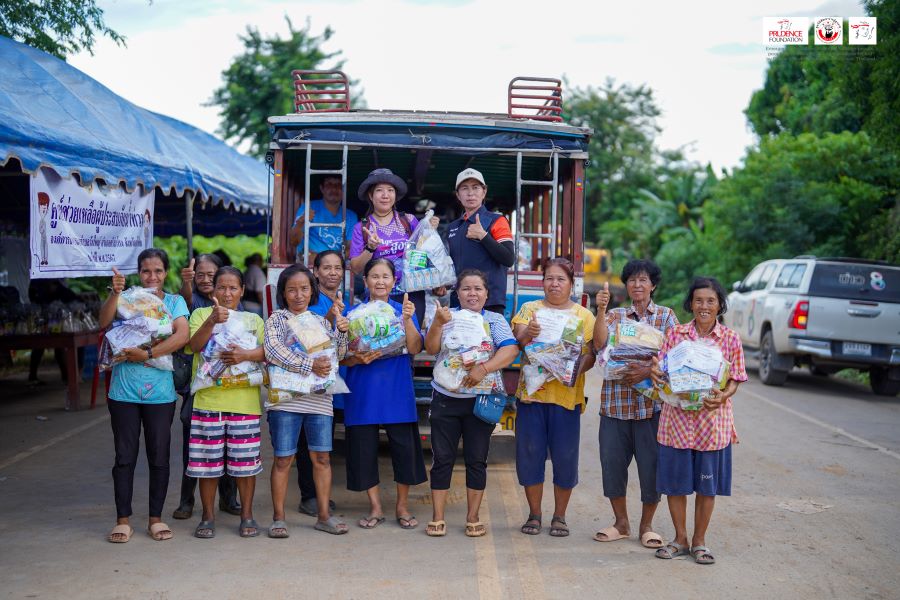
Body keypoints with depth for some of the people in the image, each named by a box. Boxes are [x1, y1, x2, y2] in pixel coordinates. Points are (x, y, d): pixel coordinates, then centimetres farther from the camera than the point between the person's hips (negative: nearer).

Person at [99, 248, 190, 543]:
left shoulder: (175, 302, 4)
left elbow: (182, 336, -12)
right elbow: (105, 322, -11)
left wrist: (148, 354, -19)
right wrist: (114, 293, -24)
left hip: (160, 393, 0)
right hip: (124, 391, 0)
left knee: (159, 457, 7)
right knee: (124, 457, 5)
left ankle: (156, 518, 18)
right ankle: (123, 520, 14)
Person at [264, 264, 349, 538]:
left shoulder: (322, 321, 15)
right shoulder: (277, 319, 1)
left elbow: (336, 355, 12)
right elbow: (272, 351, -16)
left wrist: (341, 332, -6)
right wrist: (309, 365, -22)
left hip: (319, 399, 4)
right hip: (285, 398, -4)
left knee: (322, 457, 5)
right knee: (284, 459, 0)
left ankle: (324, 515, 15)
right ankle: (278, 517, 10)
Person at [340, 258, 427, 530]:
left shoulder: (404, 310, 6)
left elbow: (414, 349, -7)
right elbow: (343, 357, 2)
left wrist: (407, 320, -19)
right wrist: (360, 359, -17)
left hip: (397, 388, 0)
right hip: (363, 391, 0)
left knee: (403, 445, -1)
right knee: (364, 448, 2)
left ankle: (403, 506, 16)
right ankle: (375, 507, 16)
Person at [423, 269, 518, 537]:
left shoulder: (495, 320, 2)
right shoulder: (447, 315, 4)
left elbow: (510, 350, -13)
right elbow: (431, 349, -7)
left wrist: (484, 368, -27)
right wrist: (438, 323, -25)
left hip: (480, 401, 0)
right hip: (445, 398, 0)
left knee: (477, 460, 5)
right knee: (442, 458, 4)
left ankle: (473, 517, 16)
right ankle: (437, 517, 13)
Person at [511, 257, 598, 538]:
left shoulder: (583, 315, 8)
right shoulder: (530, 309, 9)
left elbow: (590, 353, 2)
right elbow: (515, 344, -3)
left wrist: (578, 369, -19)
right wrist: (526, 333, -25)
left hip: (566, 395, 0)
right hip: (531, 391, 0)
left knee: (565, 456, 3)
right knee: (530, 453, 3)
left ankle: (559, 516, 18)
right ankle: (534, 514, 18)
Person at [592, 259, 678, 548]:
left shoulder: (667, 316, 7)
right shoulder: (615, 315, 11)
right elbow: (599, 344, -6)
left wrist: (649, 370, -17)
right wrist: (600, 310, -16)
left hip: (652, 401, -1)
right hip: (615, 401, 2)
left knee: (651, 465, 0)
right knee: (612, 462, 4)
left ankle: (646, 526, 17)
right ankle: (621, 523, 21)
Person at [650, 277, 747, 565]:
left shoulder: (731, 339, 1)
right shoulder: (675, 334, 3)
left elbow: (735, 379, 2)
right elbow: (662, 370, 5)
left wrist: (723, 396, -18)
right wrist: (655, 371, -18)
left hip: (713, 420, -1)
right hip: (677, 419, 1)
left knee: (707, 485, 7)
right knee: (675, 482, 6)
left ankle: (699, 541, 22)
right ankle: (680, 539, 23)